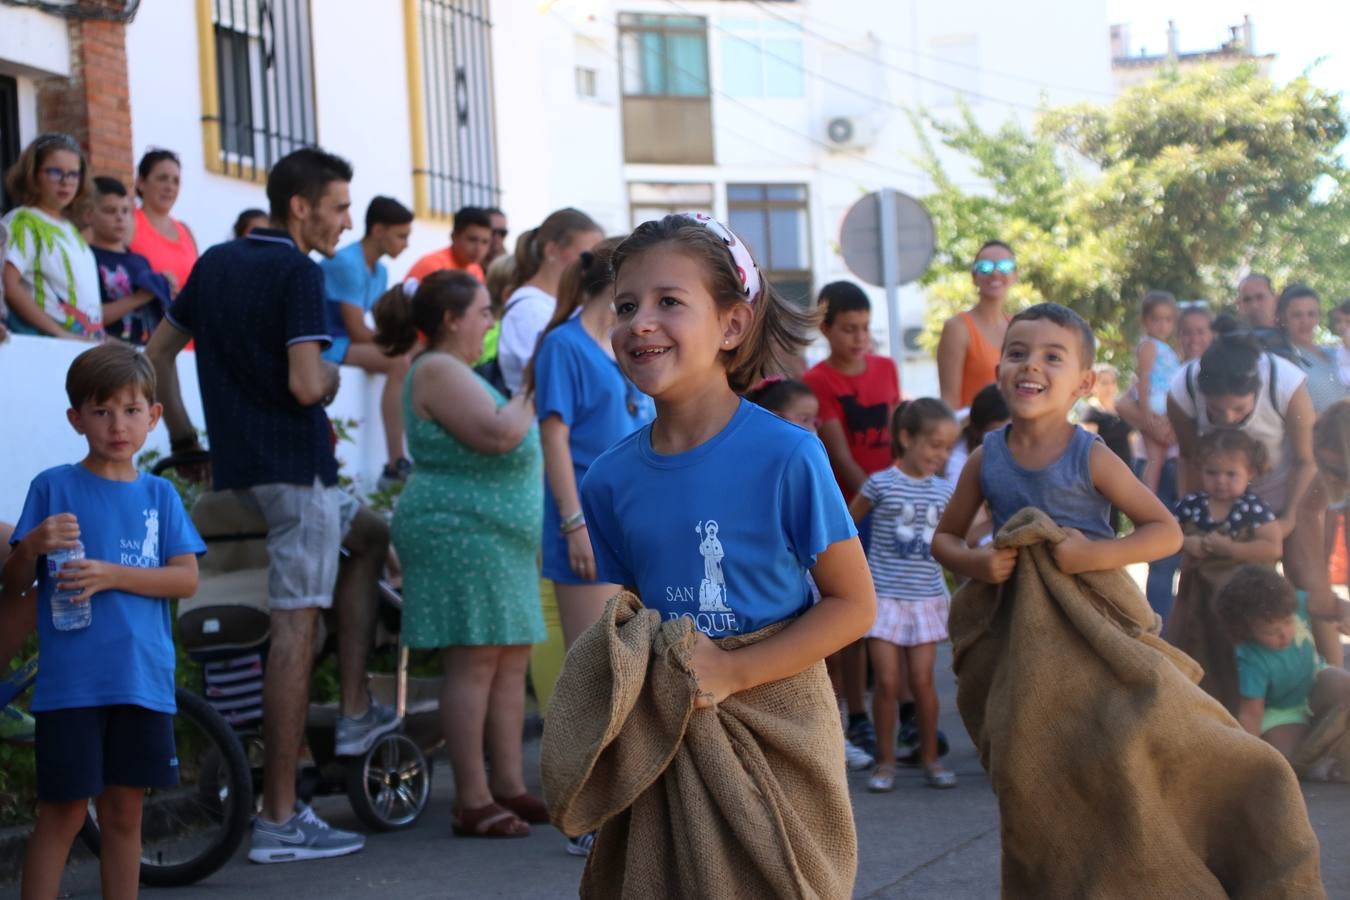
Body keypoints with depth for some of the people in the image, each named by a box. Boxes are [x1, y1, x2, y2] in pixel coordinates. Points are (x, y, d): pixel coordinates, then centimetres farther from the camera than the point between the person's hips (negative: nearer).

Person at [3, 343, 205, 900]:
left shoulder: (159, 495, 9)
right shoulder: (53, 487, 2)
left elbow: (186, 579, -1)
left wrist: (111, 575, -14)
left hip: (143, 679, 3)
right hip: (70, 681, -3)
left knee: (124, 812, 9)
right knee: (64, 811, -2)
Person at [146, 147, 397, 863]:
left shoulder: (215, 263, 13)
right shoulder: (297, 273, -13)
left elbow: (157, 353, 19)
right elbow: (306, 386, -22)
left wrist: (181, 432, 23)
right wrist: (332, 375, 0)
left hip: (238, 465, 9)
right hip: (293, 463, -9)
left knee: (369, 536, 28)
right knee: (295, 626, -8)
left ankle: (355, 714, 20)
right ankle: (280, 820, -9)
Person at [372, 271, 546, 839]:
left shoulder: (457, 370, 21)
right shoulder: (439, 371, -12)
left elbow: (504, 444, 26)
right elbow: (498, 435, -21)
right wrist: (534, 390, -7)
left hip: (496, 537, 11)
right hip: (461, 532, -11)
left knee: (511, 662, 9)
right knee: (473, 663, -10)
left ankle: (508, 787, 13)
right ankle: (472, 802, -8)